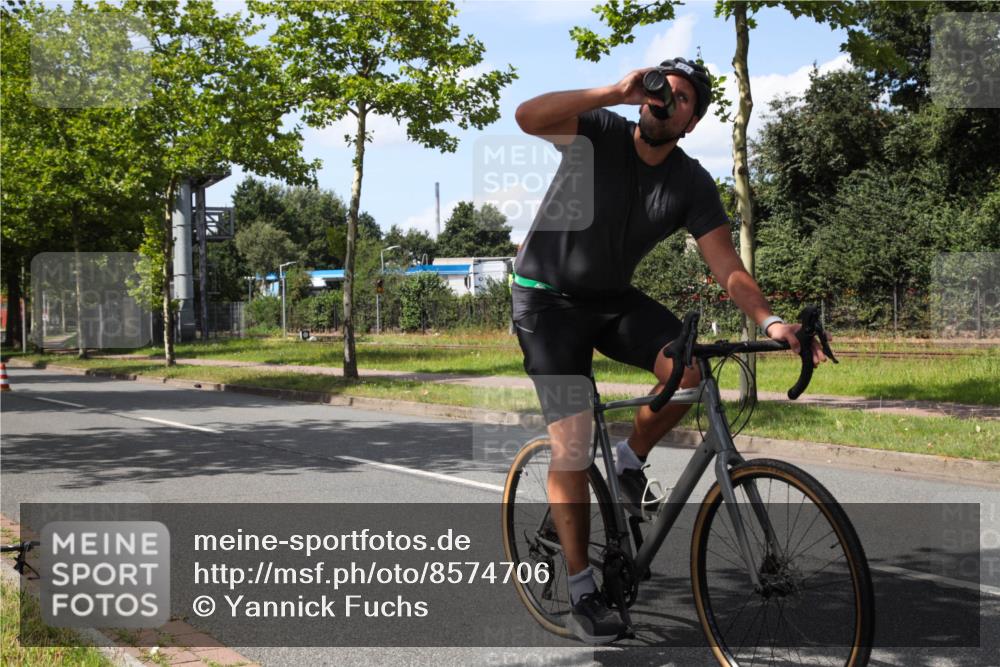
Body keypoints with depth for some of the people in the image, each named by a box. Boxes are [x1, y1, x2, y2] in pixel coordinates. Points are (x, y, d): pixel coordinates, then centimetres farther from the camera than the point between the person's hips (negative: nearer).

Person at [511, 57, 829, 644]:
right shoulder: (599, 133, -13)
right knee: (573, 445, -13)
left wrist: (770, 320, -29)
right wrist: (618, 91, -35)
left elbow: (727, 266, -12)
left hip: (613, 299, 4)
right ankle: (582, 589, 2)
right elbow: (528, 117, -31)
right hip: (549, 301, -3)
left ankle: (631, 462, 5)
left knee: (690, 367, -26)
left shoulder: (693, 185, -6)